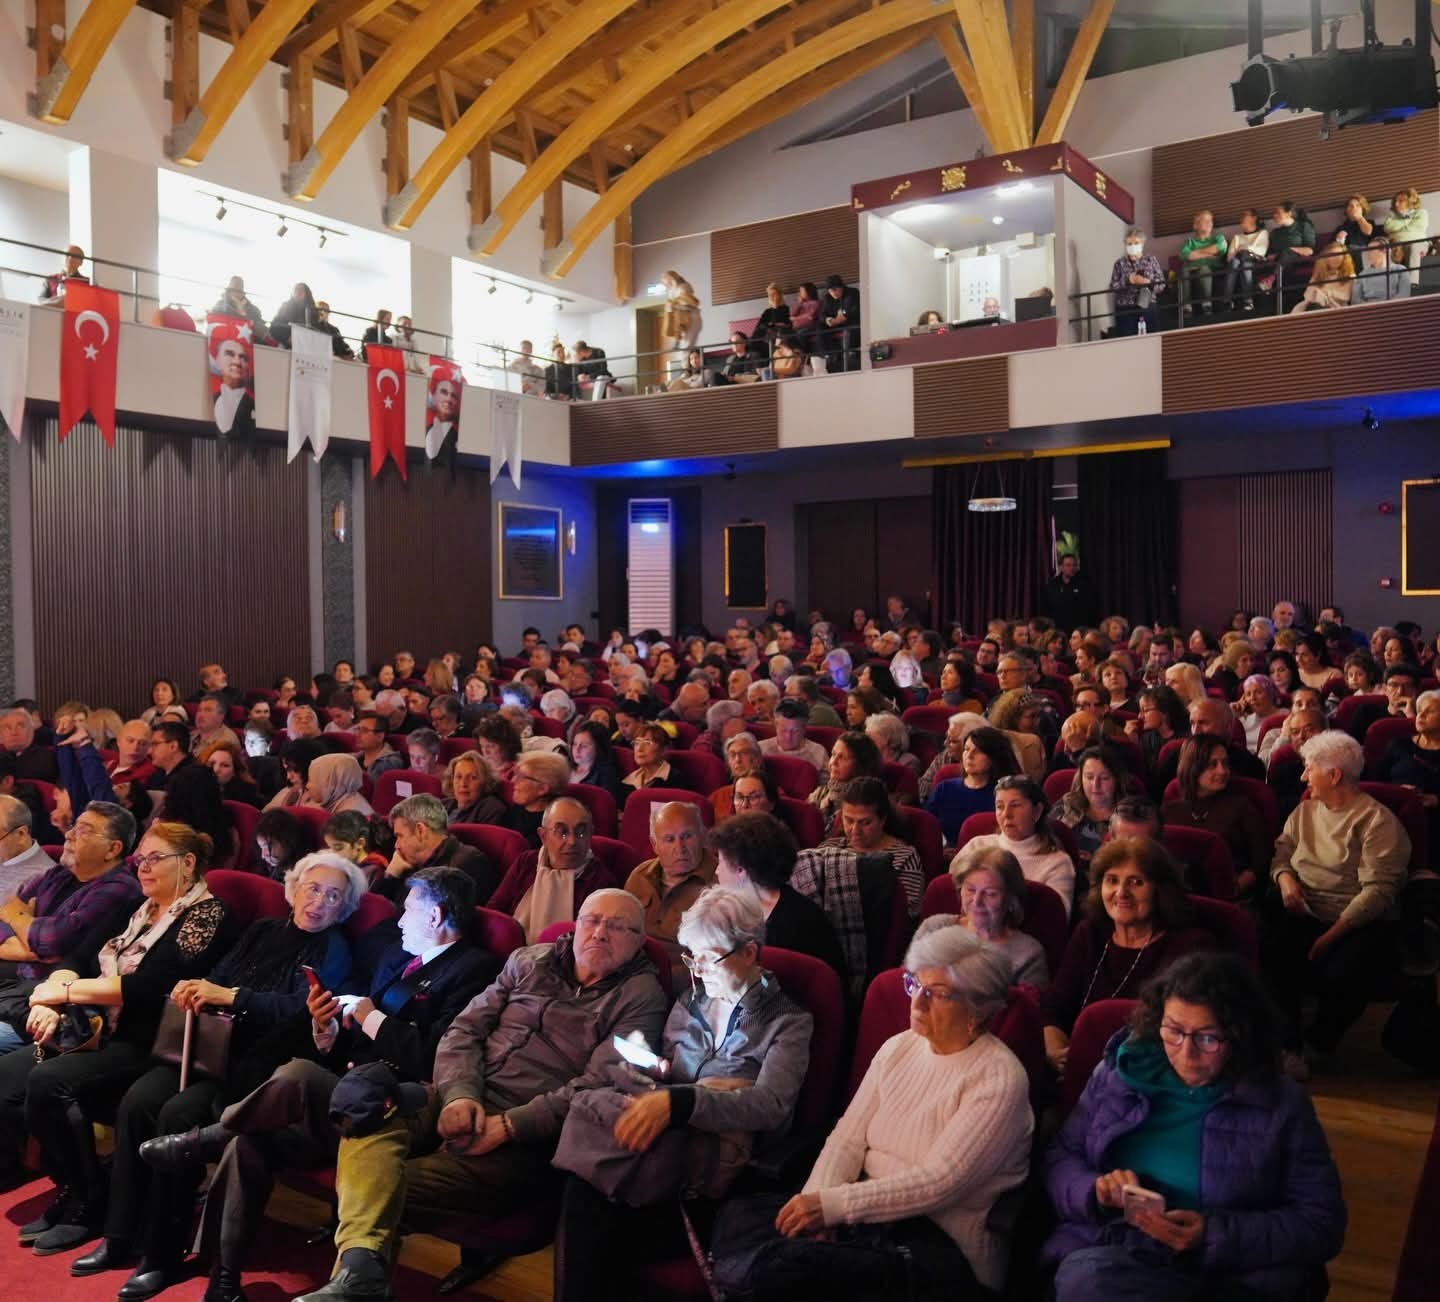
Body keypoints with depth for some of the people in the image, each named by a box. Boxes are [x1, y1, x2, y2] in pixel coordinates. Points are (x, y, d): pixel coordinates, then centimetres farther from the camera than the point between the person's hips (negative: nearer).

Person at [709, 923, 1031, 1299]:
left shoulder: (999, 1078, -12)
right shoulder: (898, 1048, 9)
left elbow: (939, 1183, -19)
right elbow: (848, 1138, 5)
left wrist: (833, 1205, -25)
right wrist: (816, 1201, -15)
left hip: (939, 1241, -7)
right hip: (871, 1209, 7)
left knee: (779, 1268, -27)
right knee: (738, 1216, -14)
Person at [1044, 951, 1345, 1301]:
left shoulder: (1282, 1103, 5)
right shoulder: (1118, 1073, 10)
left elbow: (1321, 1223, 1)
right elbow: (1059, 1159, 16)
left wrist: (1213, 1234, -13)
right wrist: (1095, 1190, -9)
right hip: (1109, 1252, 2)